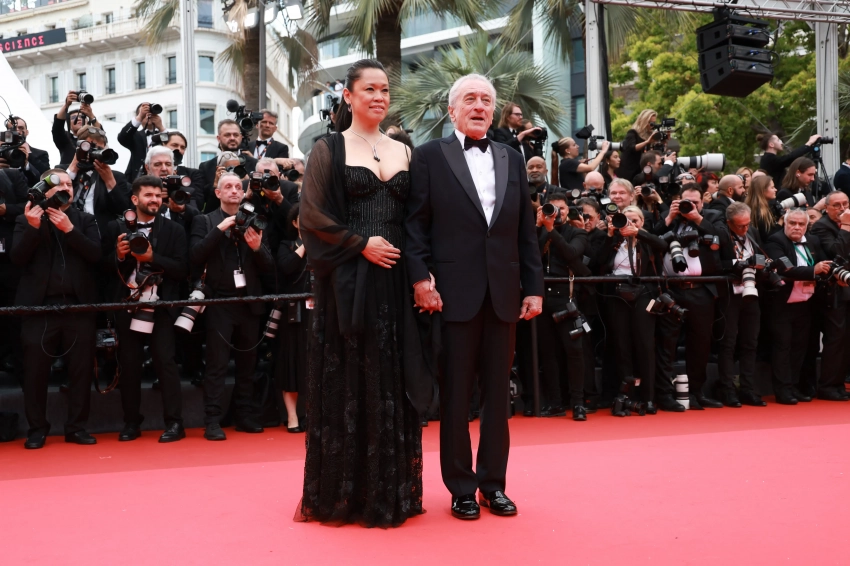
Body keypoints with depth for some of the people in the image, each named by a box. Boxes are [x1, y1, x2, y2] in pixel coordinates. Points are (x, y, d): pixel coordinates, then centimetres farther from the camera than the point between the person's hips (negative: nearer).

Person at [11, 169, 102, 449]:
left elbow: (95, 254, -4)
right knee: (36, 369, 3)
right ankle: (37, 428, 15)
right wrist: (33, 227, -16)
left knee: (81, 368, 3)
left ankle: (76, 427, 14)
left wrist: (69, 229, -14)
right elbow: (17, 258, -4)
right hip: (39, 305, -1)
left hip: (78, 304, 1)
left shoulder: (85, 220, 11)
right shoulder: (27, 219, 8)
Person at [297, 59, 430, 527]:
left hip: (395, 279, 4)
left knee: (393, 382, 7)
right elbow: (313, 215, -6)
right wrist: (361, 244, -14)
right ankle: (338, 492, 13)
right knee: (346, 382, 1)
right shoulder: (329, 149, 2)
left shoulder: (403, 151, 14)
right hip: (346, 281, -4)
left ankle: (391, 489, 19)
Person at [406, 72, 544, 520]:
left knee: (497, 391, 10)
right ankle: (461, 486, 15)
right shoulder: (429, 156, 3)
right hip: (455, 293, -4)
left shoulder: (512, 159, 15)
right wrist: (420, 278, -12)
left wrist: (534, 287, 7)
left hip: (504, 293, 4)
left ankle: (493, 483, 21)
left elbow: (526, 230, 12)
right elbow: (416, 223, -2)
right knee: (456, 392, 4)